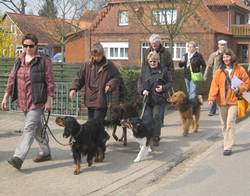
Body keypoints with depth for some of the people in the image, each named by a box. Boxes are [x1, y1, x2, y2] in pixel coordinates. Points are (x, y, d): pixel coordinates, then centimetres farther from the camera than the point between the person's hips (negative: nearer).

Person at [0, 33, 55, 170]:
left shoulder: (44, 61, -7)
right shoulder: (19, 61, 10)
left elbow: (50, 82, -9)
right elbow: (11, 79, 13)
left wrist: (49, 101, -13)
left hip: (37, 101, -7)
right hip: (23, 101, 7)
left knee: (29, 128, -12)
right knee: (37, 128, 18)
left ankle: (18, 158, -17)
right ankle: (45, 152, 32)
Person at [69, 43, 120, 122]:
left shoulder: (109, 66, -1)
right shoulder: (87, 65, 8)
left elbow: (117, 78, 4)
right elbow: (79, 78, 14)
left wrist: (110, 85, -15)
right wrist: (74, 88, 0)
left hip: (101, 102, -4)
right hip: (90, 100, 4)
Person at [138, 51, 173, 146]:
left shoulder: (163, 70, 3)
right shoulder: (145, 71, 8)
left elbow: (170, 83, 6)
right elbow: (139, 82, 8)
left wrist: (163, 88, -12)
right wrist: (142, 90, -10)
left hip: (159, 99, -2)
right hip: (147, 98, 2)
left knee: (156, 117, 0)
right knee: (146, 118, 0)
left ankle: (156, 138, 11)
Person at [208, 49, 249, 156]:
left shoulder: (239, 69, -2)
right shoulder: (219, 71, 2)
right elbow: (214, 85, -4)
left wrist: (239, 89, -13)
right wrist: (211, 98, -15)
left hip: (233, 100, -3)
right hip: (222, 100, 3)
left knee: (230, 123, -11)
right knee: (224, 123, 13)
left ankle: (228, 147, -8)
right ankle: (227, 142, 34)